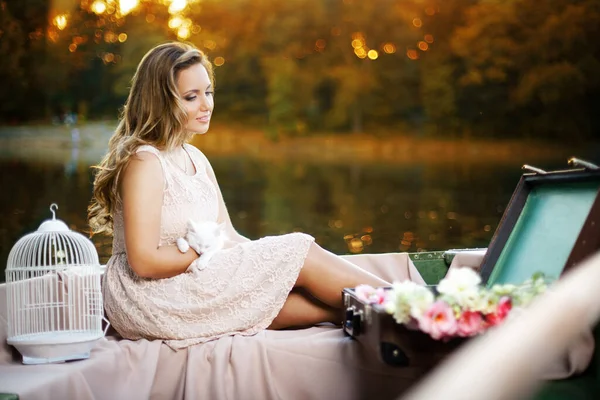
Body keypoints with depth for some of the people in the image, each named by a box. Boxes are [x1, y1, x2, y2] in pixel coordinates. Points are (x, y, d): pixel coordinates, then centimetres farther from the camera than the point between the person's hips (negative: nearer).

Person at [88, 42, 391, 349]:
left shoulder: (196, 159, 14)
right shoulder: (144, 163, -15)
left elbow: (228, 236, 9)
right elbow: (144, 261, -21)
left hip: (191, 285, 8)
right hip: (150, 298, -8)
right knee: (300, 253, -13)